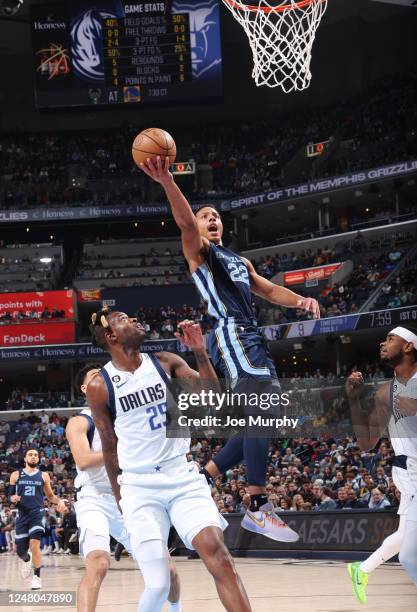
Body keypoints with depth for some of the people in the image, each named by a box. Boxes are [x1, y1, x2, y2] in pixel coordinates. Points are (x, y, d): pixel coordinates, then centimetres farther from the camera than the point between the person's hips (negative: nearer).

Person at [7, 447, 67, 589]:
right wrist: (13, 498, -14)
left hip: (37, 513, -1)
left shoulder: (43, 475, 8)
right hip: (22, 514, 1)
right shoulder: (16, 475, 7)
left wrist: (59, 502, -4)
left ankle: (37, 577, -8)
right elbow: (10, 495, 10)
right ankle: (27, 560, 42)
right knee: (20, 550, 4)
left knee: (34, 544, -20)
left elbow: (50, 495, 16)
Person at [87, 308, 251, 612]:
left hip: (183, 476, 2)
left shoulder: (166, 362, 4)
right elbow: (110, 447, 6)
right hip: (140, 487, -2)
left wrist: (200, 351, -11)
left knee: (217, 553, -17)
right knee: (158, 585, -8)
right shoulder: (100, 386, -3)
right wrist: (120, 496, 12)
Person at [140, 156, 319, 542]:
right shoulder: (198, 251, 6)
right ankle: (258, 510, -23)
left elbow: (270, 291, 26)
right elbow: (185, 222, -14)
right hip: (231, 335, -9)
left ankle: (202, 479, 15)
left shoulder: (240, 261, 30)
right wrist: (167, 181, -35)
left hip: (252, 339, 9)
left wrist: (300, 301, 3)